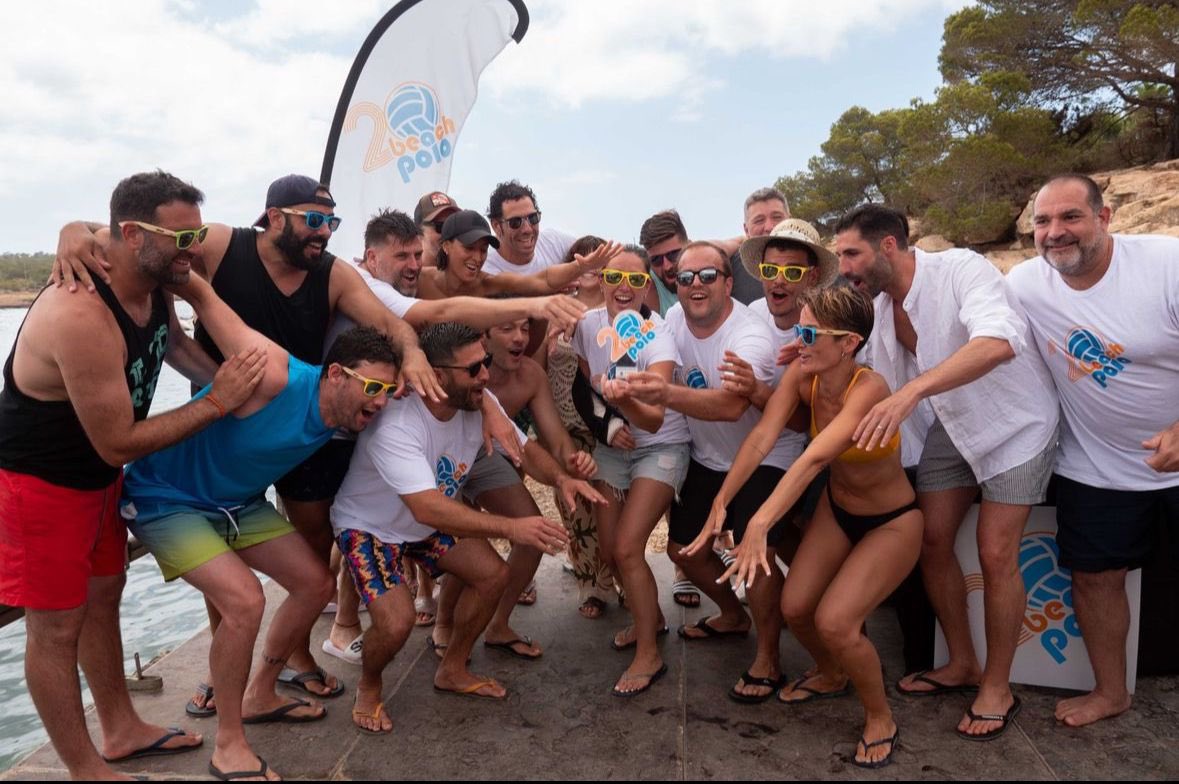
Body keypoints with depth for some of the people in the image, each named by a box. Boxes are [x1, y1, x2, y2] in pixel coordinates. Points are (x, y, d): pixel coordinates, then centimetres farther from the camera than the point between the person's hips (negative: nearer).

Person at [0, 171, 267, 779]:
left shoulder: (153, 285, -8)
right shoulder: (82, 317, -34)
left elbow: (173, 342, 16)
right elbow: (118, 443, -28)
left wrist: (231, 378, 1)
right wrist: (216, 404, -23)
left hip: (96, 475, 9)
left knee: (103, 594, 19)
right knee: (57, 626, 4)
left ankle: (121, 731, 37)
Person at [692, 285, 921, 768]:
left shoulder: (868, 389, -34)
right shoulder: (802, 375, -16)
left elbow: (815, 458, -47)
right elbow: (762, 437, -25)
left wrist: (760, 522, -56)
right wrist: (721, 502, -34)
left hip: (893, 523, -6)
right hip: (837, 510, 6)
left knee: (835, 622, -18)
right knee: (794, 608, 2)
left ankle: (880, 717, 11)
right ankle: (830, 676, 35)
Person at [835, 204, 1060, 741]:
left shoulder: (961, 269, -27)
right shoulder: (879, 305, -6)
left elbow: (999, 341, -46)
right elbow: (881, 387, 0)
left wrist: (911, 390, -56)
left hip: (1015, 423, -6)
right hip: (952, 426, 7)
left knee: (995, 555, -7)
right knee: (931, 540, 4)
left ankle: (997, 688, 13)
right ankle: (961, 665, 24)